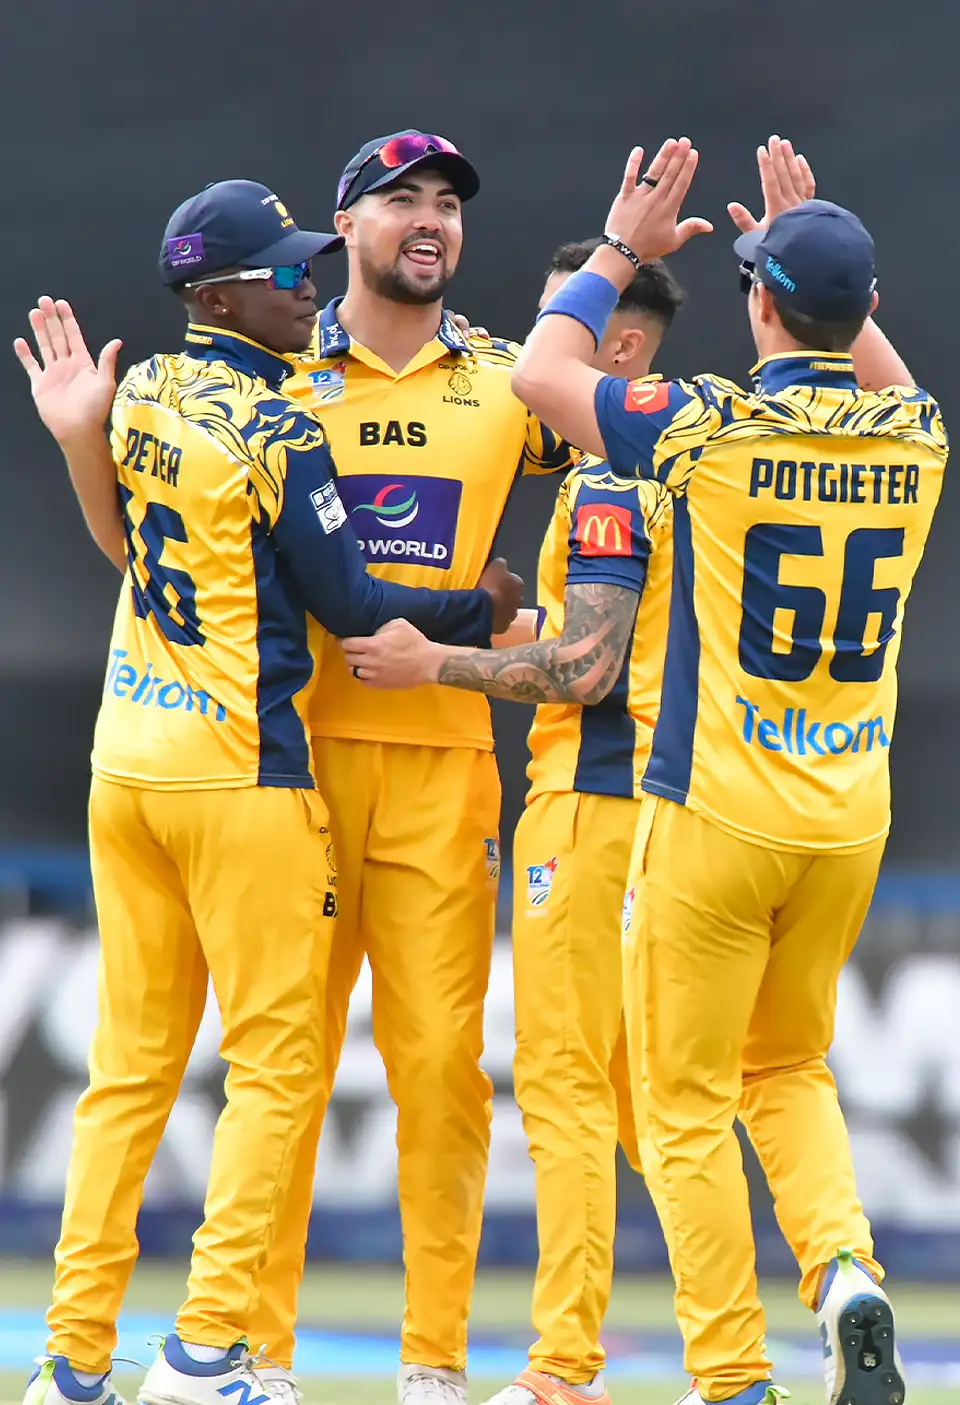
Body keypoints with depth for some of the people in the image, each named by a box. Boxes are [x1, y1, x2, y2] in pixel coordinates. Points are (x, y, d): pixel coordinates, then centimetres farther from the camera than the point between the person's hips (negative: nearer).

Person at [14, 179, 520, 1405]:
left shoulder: (139, 397, 6)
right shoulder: (277, 430, -14)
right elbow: (346, 605, -9)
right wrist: (477, 612, 5)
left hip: (125, 764, 7)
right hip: (240, 776, -7)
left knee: (131, 1063, 10)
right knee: (275, 1063, 0)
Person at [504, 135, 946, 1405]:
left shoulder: (714, 429, -13)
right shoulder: (914, 439, 0)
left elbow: (542, 372, 2)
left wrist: (622, 251, 12)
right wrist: (817, 247, 30)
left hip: (715, 817, -5)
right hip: (851, 818, 5)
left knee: (688, 1102, 3)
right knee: (791, 1066, 21)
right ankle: (844, 1268, -3)